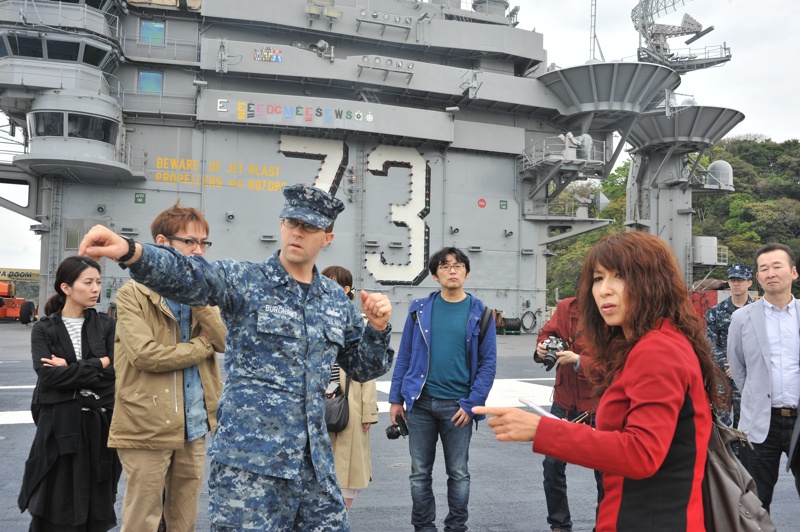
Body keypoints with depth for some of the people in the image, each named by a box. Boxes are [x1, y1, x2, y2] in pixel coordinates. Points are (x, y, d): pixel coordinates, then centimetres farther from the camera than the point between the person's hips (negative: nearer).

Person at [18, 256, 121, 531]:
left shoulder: (106, 325, 5)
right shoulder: (44, 328, 2)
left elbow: (116, 371, -6)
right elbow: (47, 375, -13)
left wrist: (70, 367, -10)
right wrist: (98, 365, -13)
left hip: (99, 423, 2)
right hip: (59, 424, -1)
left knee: (96, 505, 8)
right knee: (57, 507, 3)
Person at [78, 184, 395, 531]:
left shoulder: (337, 300, 10)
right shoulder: (245, 281, -4)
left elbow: (362, 369, 18)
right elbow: (188, 276, -24)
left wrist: (377, 328, -1)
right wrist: (130, 251, -43)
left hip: (314, 461, 5)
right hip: (249, 457, -5)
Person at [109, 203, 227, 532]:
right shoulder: (132, 294, -6)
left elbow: (224, 340, -3)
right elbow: (144, 353, -19)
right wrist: (202, 345, -8)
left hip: (194, 427, 6)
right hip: (148, 426, -5)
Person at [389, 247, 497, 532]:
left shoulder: (479, 312, -1)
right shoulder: (420, 309, 3)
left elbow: (488, 362, -3)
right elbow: (404, 355, 6)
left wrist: (471, 404, -10)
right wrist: (396, 399, 2)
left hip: (457, 406, -1)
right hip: (420, 402, 2)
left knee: (458, 474, 9)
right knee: (420, 473, 10)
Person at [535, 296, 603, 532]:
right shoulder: (565, 308, -2)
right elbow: (547, 332, 10)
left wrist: (578, 360, -28)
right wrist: (543, 347, -11)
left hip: (597, 406, -4)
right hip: (564, 401, 4)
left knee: (604, 471, 8)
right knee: (552, 465, 8)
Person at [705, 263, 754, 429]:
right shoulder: (715, 312, 6)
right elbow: (711, 345, 3)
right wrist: (726, 366, -9)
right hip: (721, 374, 1)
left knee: (743, 419, 4)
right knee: (720, 419, 0)